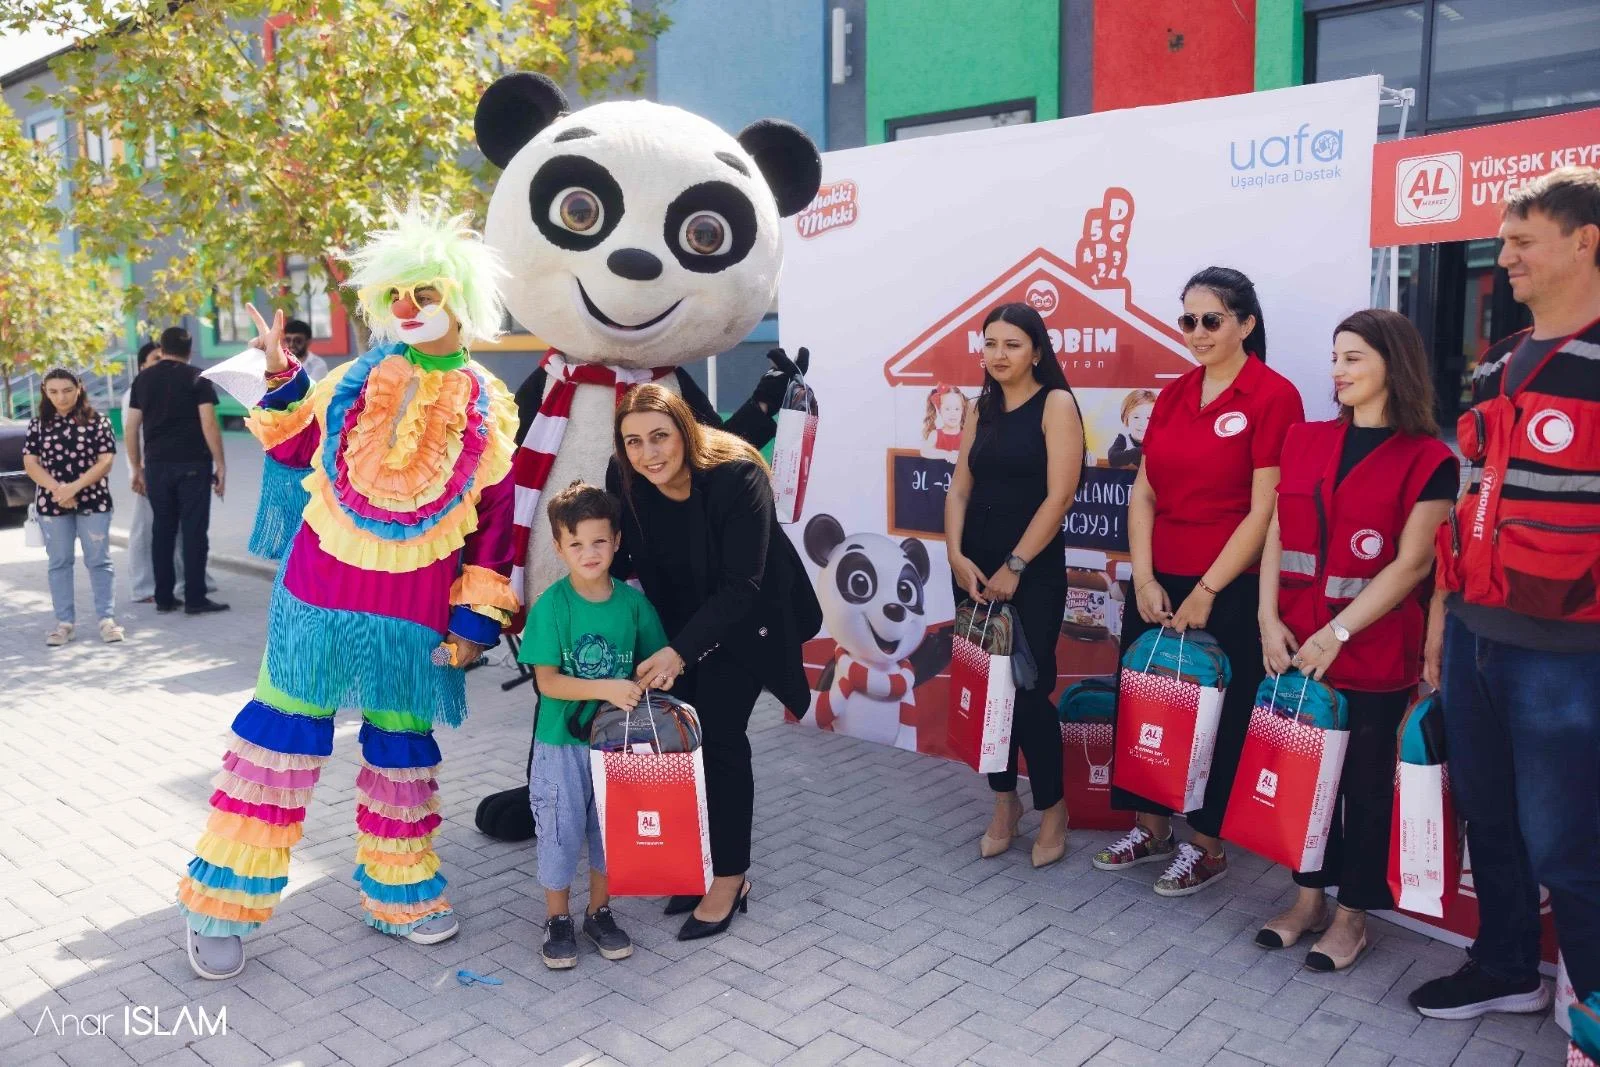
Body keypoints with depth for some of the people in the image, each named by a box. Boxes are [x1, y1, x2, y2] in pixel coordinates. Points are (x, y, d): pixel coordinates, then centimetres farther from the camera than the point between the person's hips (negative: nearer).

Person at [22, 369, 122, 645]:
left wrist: (74, 487, -16)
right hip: (51, 504, 2)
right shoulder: (38, 424, 7)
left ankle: (107, 619, 5)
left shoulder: (97, 421, 0)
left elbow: (105, 461, -6)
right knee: (59, 563, 7)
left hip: (93, 501, -2)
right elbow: (30, 463, 1)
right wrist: (57, 489, -14)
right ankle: (65, 622, 13)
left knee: (99, 561, 1)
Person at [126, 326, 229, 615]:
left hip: (156, 464, 4)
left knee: (162, 530, 10)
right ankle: (195, 599, -1)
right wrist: (220, 465, -6)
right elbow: (209, 424, -11)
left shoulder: (143, 379, 11)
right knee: (194, 531, -2)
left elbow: (131, 428, 10)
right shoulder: (197, 378, -3)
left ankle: (163, 597, 14)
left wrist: (137, 468, 17)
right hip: (192, 464, -4)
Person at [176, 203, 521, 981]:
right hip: (322, 593, 0)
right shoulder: (357, 379, 3)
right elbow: (292, 448, 10)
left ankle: (397, 894, 29)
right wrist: (282, 381, -6)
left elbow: (494, 522, 1)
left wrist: (475, 619, -3)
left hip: (415, 608, 0)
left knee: (403, 745, 12)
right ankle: (224, 903, 18)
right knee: (283, 733, 4)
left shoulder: (489, 407, 1)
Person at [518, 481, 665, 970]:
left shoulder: (633, 601, -5)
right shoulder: (551, 605, -14)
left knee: (611, 827, 15)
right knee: (560, 830, 8)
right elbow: (547, 681, -17)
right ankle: (558, 920, 29)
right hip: (561, 741, -3)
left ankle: (600, 913, 35)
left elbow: (653, 664, 5)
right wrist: (606, 689, -27)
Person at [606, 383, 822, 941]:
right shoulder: (623, 479, -16)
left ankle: (730, 878, 8)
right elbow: (620, 555, -3)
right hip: (679, 617, 5)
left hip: (742, 619, -5)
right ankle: (702, 864, 24)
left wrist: (680, 652, -38)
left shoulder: (737, 476, -31)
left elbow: (741, 585, -31)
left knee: (720, 738, -7)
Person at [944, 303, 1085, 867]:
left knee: (1028, 692, -2)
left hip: (1033, 572, -6)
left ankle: (1052, 808, 18)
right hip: (975, 569, 6)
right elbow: (960, 488, 7)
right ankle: (1005, 803, 26)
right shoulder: (982, 409, 11)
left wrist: (1015, 566, -14)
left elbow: (1059, 495, -14)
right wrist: (956, 554, -8)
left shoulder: (1056, 403, -7)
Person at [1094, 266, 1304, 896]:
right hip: (1157, 586, 6)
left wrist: (1206, 591, -13)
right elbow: (1143, 493, 7)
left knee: (1216, 720, 8)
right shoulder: (1172, 396, 9)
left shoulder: (1273, 396, -11)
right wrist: (1144, 578, -2)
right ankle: (1151, 828, 32)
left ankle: (1207, 846, 26)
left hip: (1230, 592, -6)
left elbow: (1264, 510, -14)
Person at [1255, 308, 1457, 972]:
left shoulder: (1428, 459, -6)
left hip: (1374, 653, -4)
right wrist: (1270, 619, -4)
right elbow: (1275, 536, 7)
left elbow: (1412, 563, -11)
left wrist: (1337, 632, -16)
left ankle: (1352, 915, 24)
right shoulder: (1303, 441, 9)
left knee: (1365, 781, 8)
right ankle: (1308, 898, 28)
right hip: (1295, 647, 4)